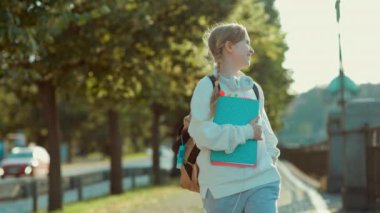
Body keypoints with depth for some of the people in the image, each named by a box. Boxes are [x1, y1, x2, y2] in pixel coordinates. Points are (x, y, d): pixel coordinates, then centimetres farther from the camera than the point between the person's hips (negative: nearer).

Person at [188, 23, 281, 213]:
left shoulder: (254, 88, 15)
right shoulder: (208, 86, -2)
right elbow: (202, 132, -14)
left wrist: (270, 156, 4)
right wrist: (246, 132, -11)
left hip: (262, 181, 4)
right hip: (223, 186, -4)